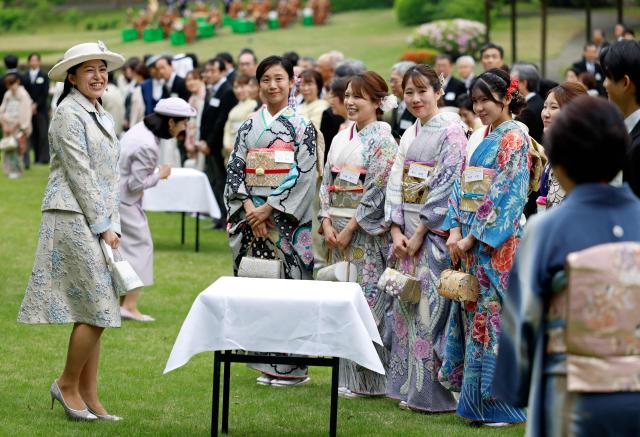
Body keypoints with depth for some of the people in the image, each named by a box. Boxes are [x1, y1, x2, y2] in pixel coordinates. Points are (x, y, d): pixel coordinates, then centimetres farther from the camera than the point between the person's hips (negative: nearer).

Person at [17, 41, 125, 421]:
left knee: (96, 312, 6)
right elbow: (80, 173, -13)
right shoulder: (69, 114, -8)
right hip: (73, 218, -9)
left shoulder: (103, 117, 18)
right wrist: (102, 226, -12)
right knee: (97, 309, -10)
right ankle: (67, 384, 5)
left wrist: (112, 224, 11)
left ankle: (90, 398, 9)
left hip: (99, 221, 9)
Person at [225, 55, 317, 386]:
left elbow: (302, 175, -8)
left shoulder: (302, 126, 0)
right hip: (251, 218, 4)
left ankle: (292, 365, 1)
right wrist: (248, 207, -10)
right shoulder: (248, 126, 11)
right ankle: (267, 363, 12)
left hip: (286, 219, -4)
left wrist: (269, 208, -13)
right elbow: (235, 169, 5)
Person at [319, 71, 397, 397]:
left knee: (367, 299, -6)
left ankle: (369, 380, -1)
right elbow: (327, 183, 13)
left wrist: (350, 229, -14)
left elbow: (377, 190, -13)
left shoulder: (382, 141, -7)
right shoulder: (341, 138, 14)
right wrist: (327, 223, -1)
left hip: (367, 233, -7)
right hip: (337, 229, 7)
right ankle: (348, 377, 14)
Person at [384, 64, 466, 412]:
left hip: (434, 232, -8)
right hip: (407, 233, 8)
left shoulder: (451, 131, -8)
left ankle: (432, 391, -2)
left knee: (430, 307, -7)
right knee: (405, 306, 8)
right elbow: (395, 185, 12)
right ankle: (409, 387, 14)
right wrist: (396, 230, -2)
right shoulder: (409, 135, 15)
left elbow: (448, 186, -14)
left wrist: (420, 233, -14)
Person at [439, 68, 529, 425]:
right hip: (470, 239, 8)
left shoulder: (514, 138, -9)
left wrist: (473, 237, -15)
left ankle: (500, 403, -1)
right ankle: (476, 398, 14)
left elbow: (507, 195, -16)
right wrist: (455, 231, 1)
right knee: (472, 312, 8)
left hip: (498, 243, -8)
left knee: (492, 314, -6)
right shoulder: (482, 138, 16)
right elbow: (463, 187, 15)